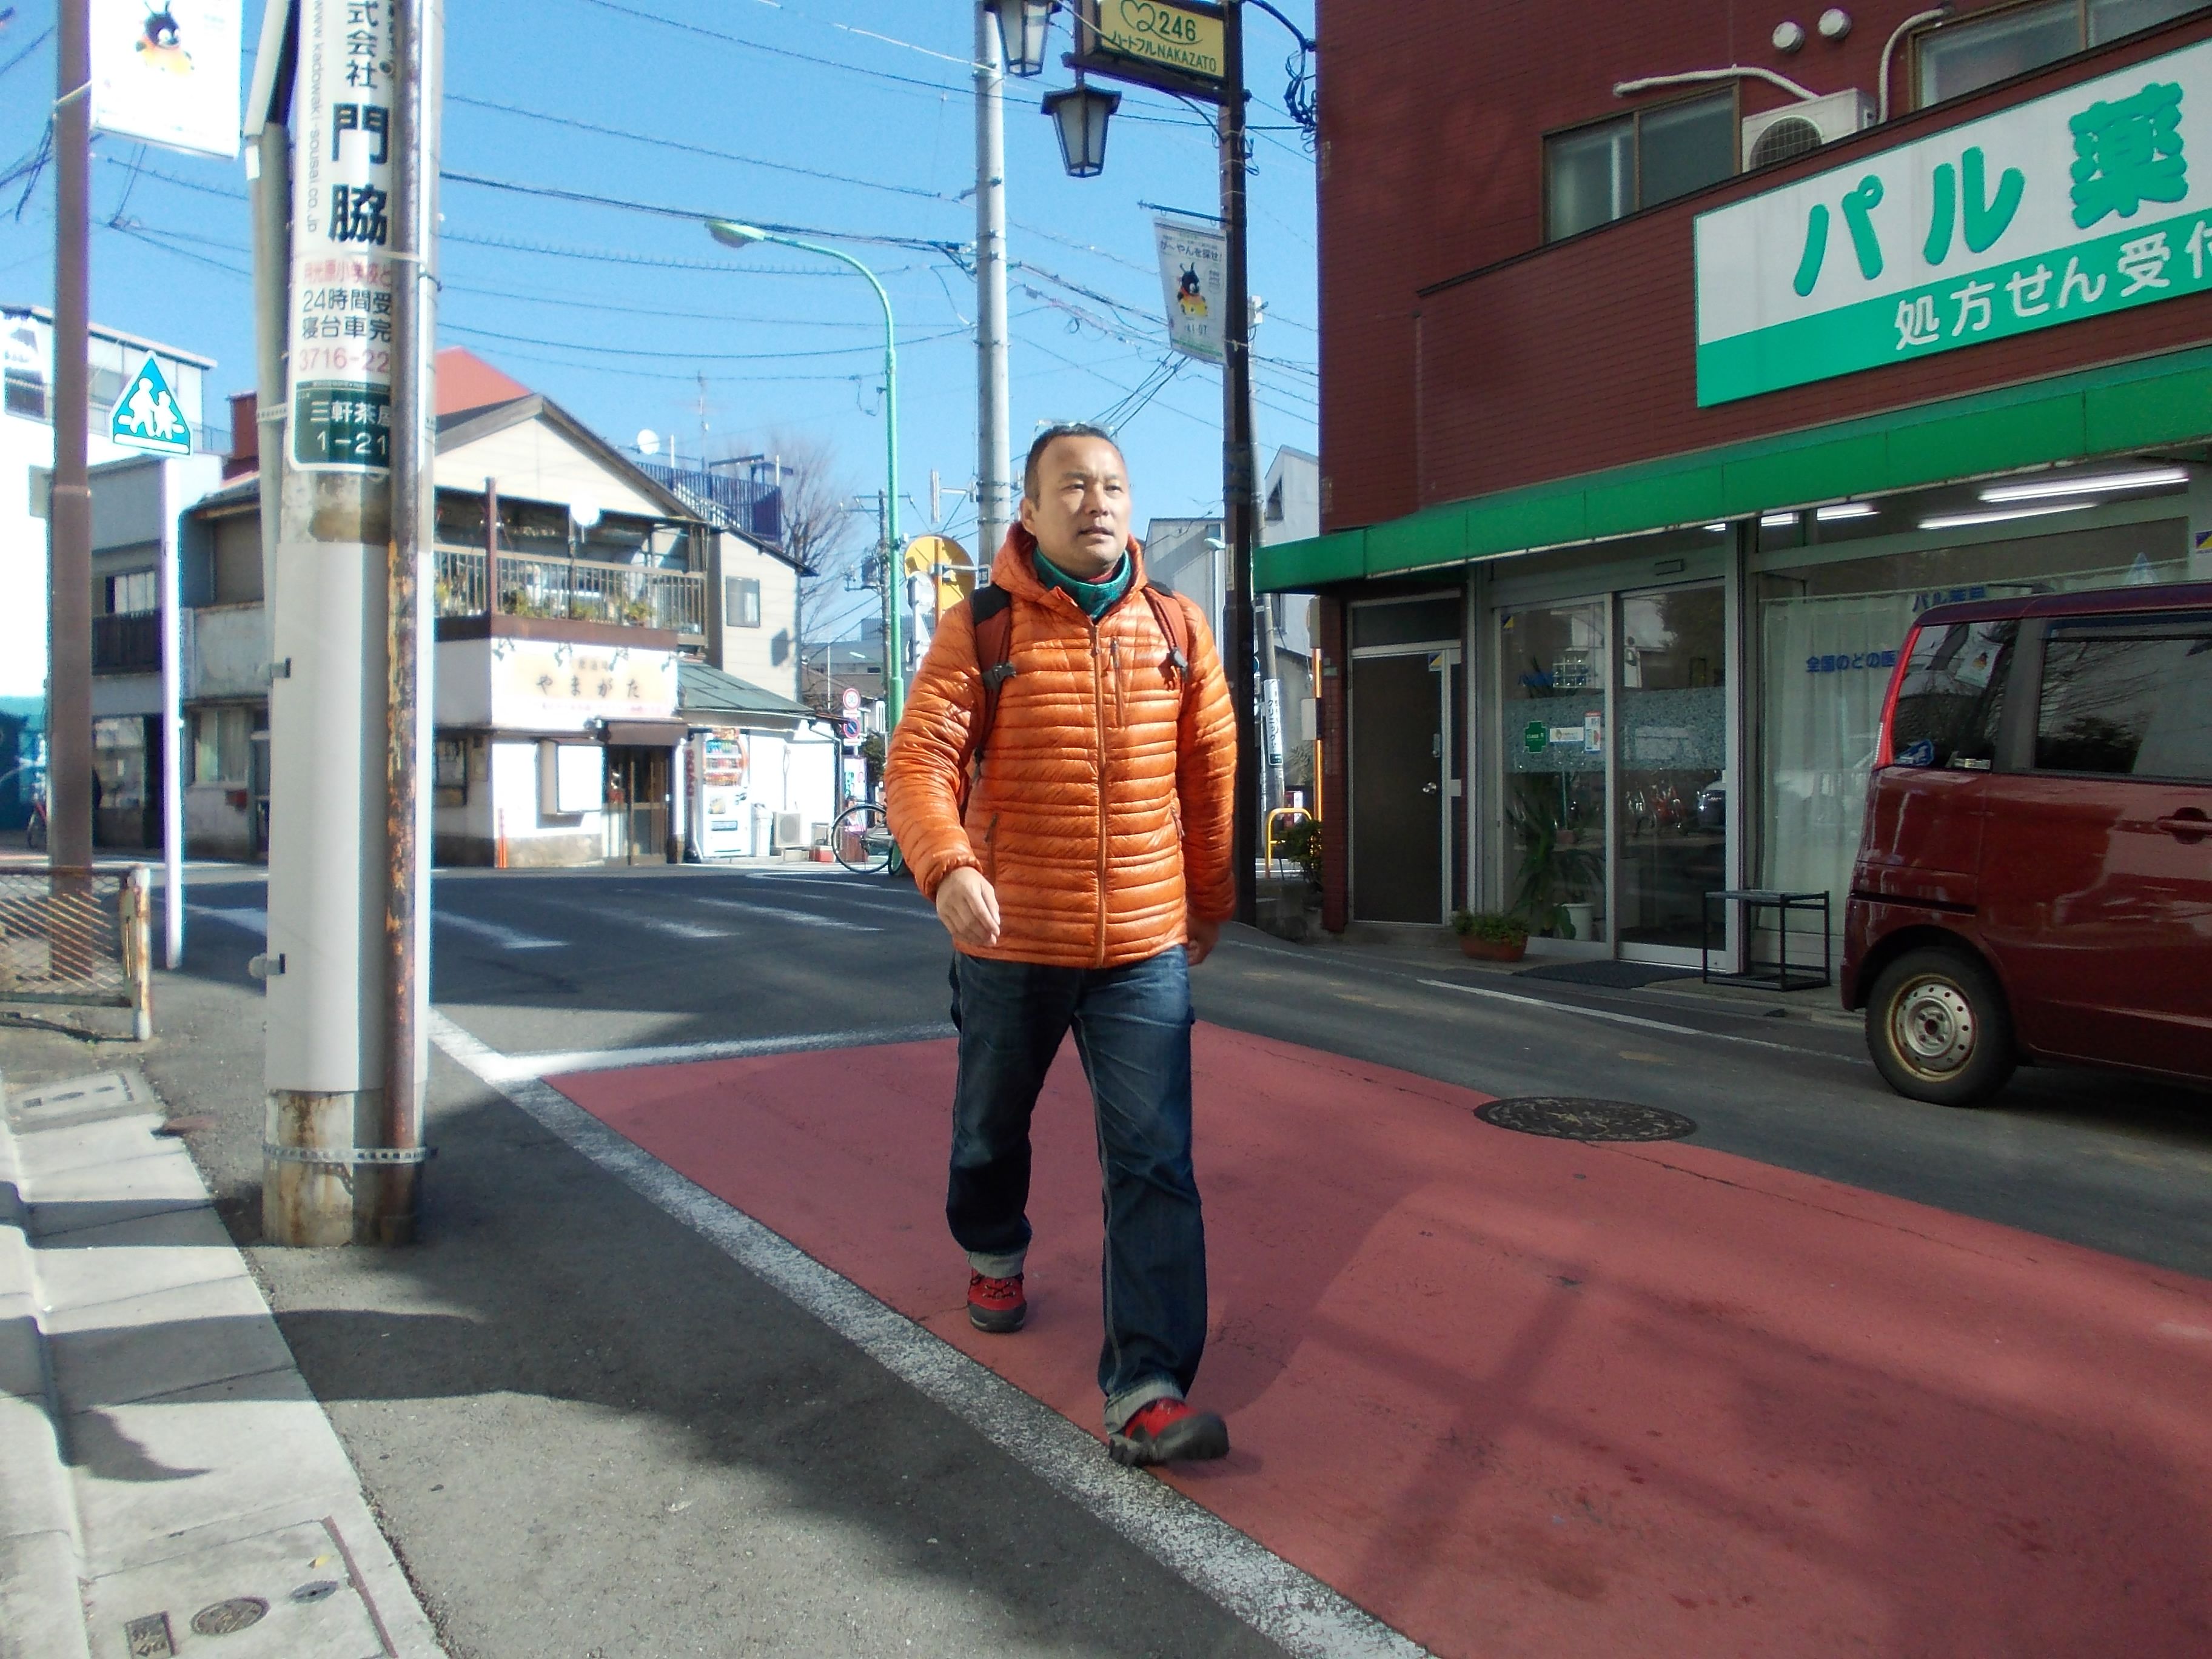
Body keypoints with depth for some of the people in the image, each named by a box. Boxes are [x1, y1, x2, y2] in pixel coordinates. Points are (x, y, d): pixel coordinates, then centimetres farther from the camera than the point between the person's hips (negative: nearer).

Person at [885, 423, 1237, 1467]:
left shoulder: (1177, 628, 3)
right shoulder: (978, 630, -5)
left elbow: (1211, 774, 12)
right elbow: (919, 758, -16)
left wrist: (1212, 902, 18)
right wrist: (948, 867, -35)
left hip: (1146, 949, 1)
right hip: (1009, 946, 0)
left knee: (1154, 1162, -7)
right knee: (991, 1127, 21)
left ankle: (1147, 1392, -3)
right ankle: (993, 1253, 52)